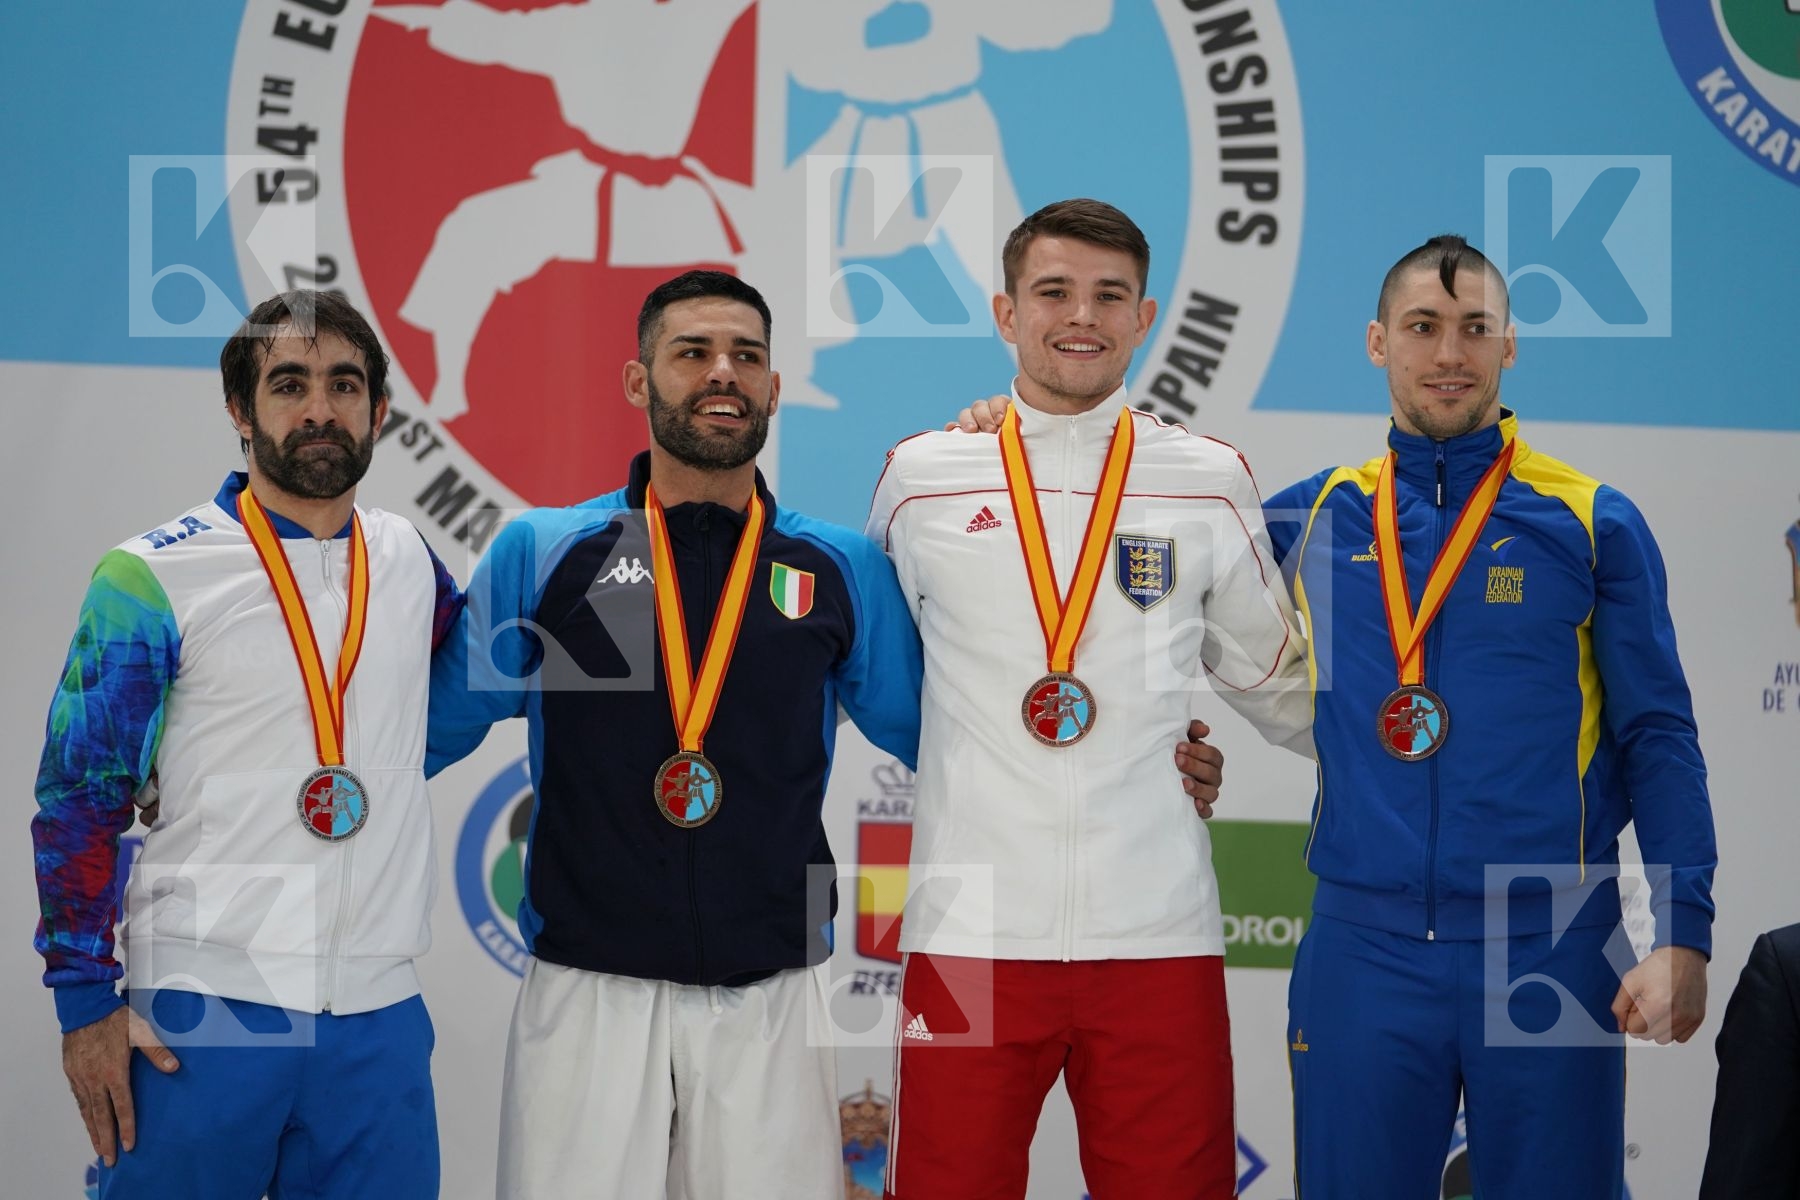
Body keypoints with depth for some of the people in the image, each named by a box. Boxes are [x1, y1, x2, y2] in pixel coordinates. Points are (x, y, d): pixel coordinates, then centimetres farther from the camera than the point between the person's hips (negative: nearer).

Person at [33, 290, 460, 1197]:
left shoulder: (406, 559, 10)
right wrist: (87, 999, -7)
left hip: (379, 1017, 4)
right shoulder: (151, 577, -4)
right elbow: (79, 798, -2)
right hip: (199, 1018, -4)